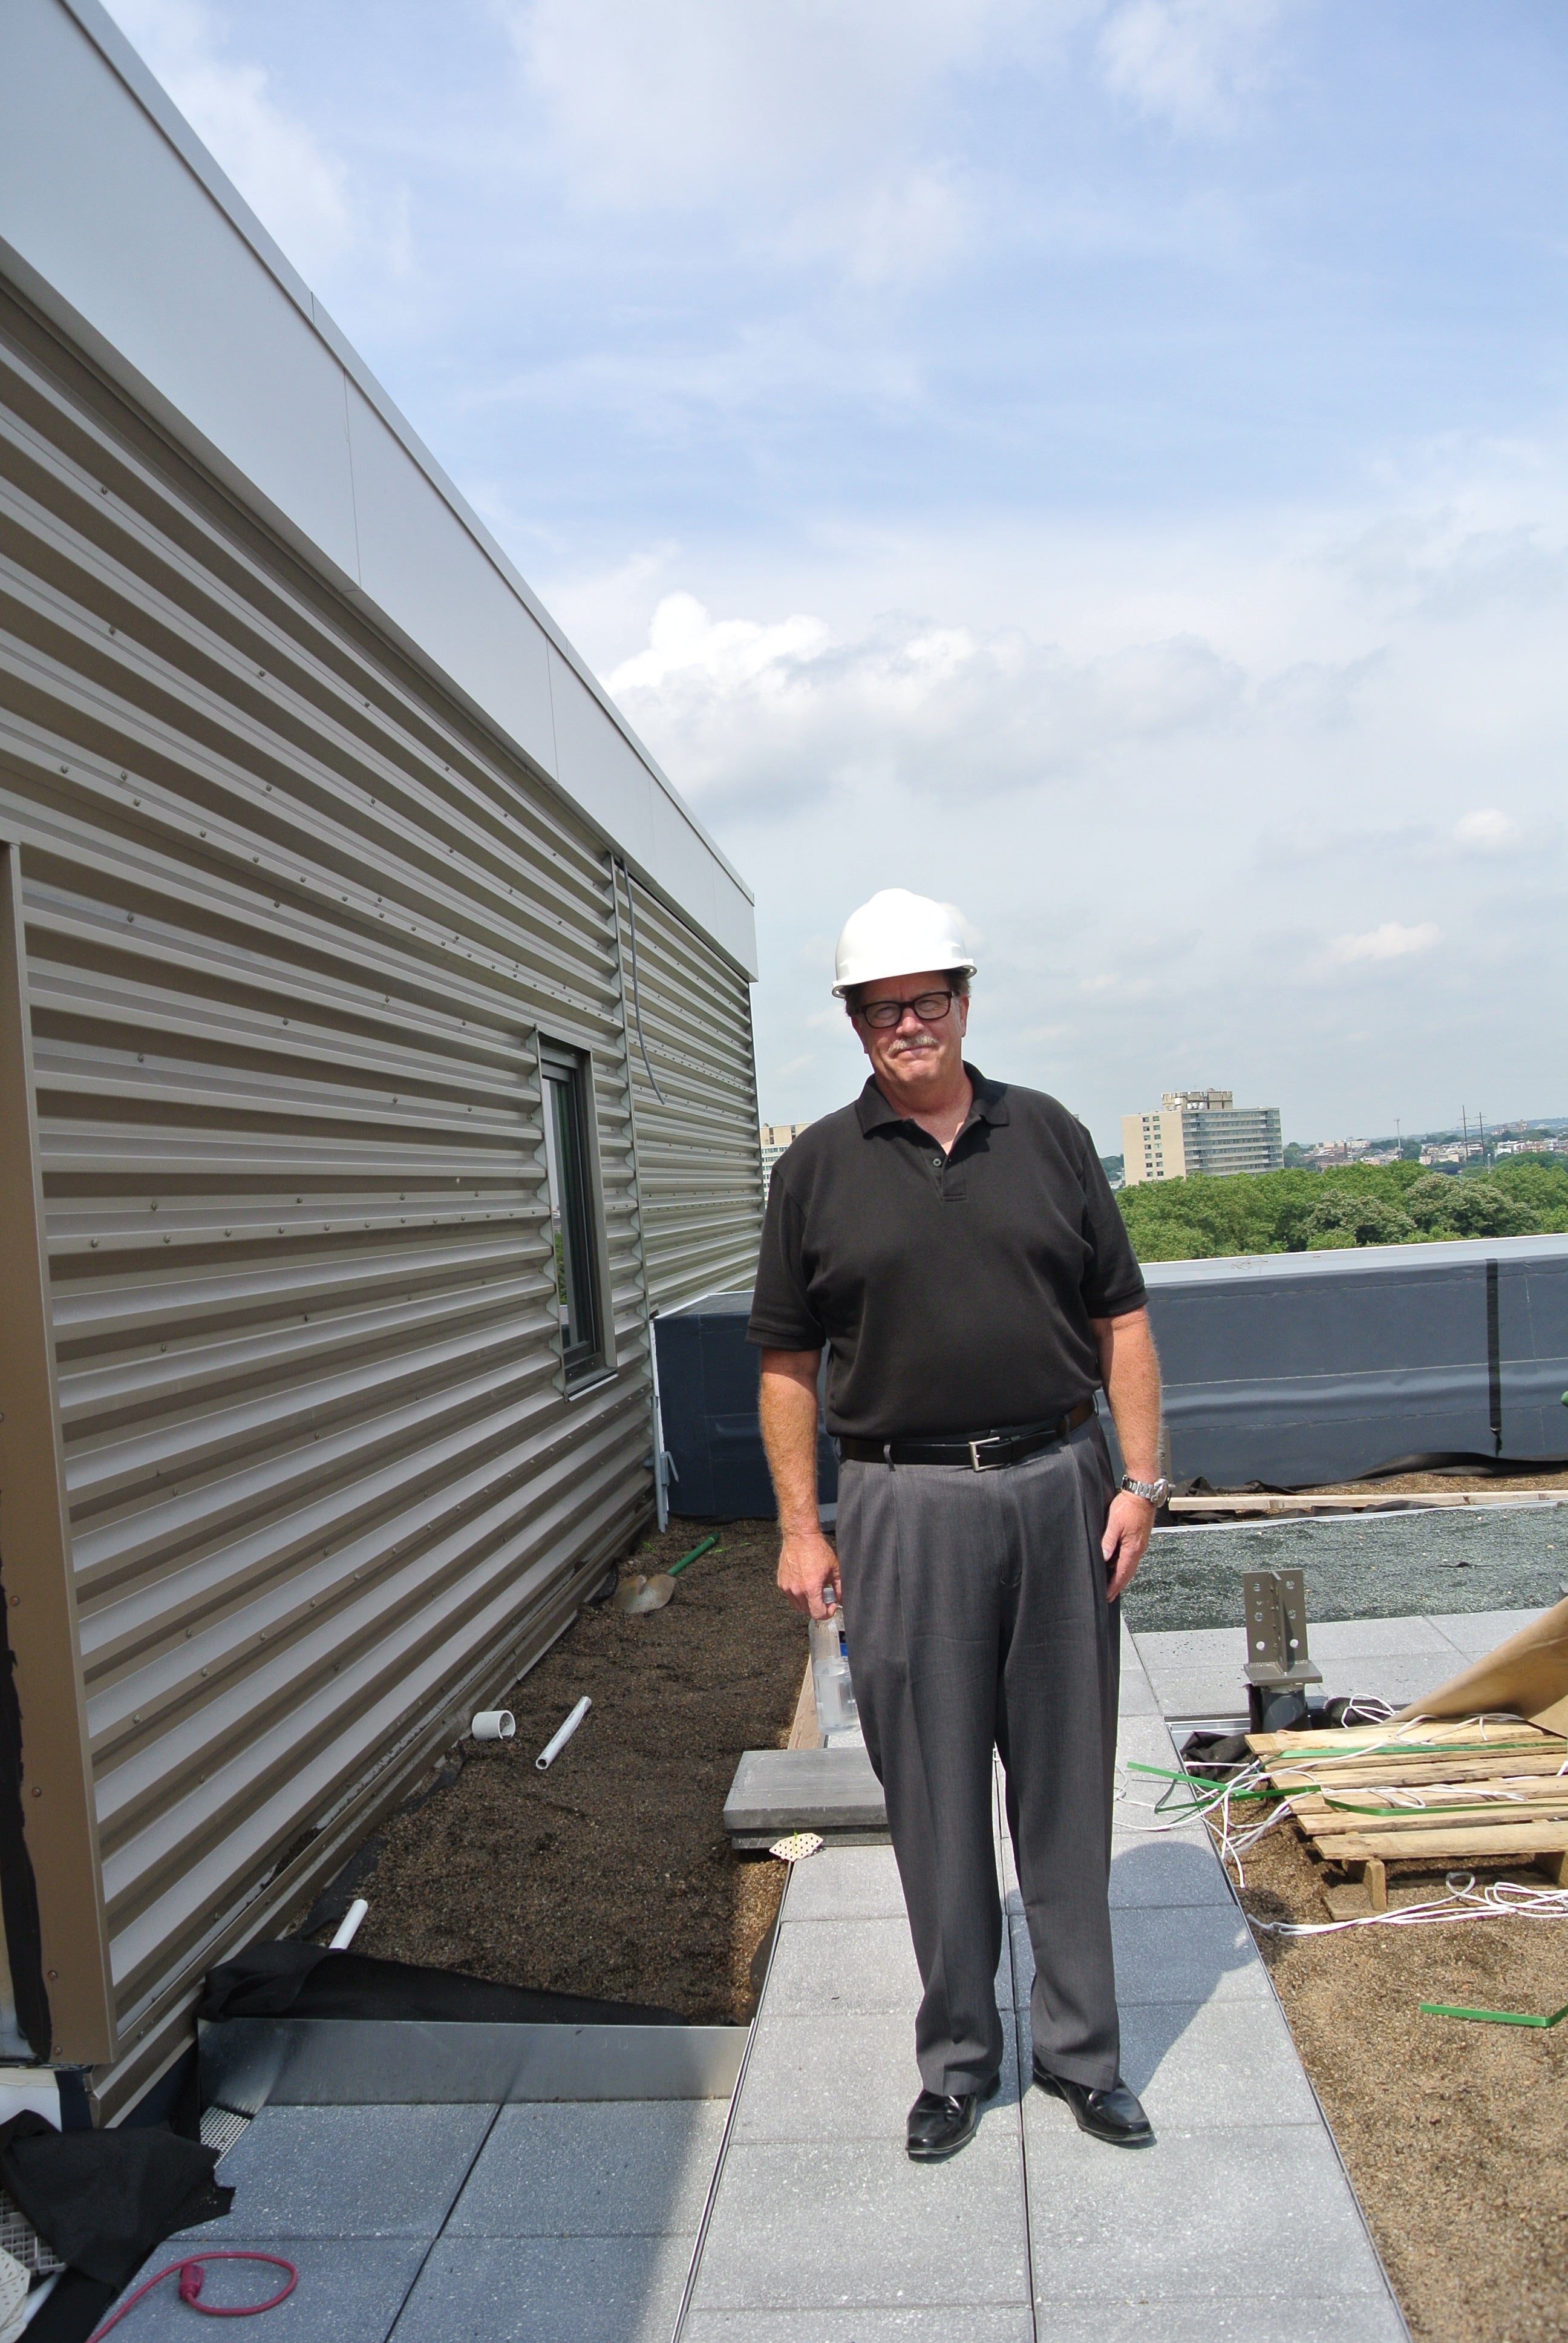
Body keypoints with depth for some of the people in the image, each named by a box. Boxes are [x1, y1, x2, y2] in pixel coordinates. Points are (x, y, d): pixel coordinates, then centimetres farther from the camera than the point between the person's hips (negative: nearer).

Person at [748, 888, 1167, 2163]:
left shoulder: (1050, 1135, 6)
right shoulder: (818, 1166, 2)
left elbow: (1121, 1321, 7)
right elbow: (788, 1365, 4)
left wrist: (1141, 1479, -1)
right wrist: (800, 1525, -1)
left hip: (1060, 1487, 1)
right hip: (906, 1506, -1)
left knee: (1067, 1784, 12)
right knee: (935, 1797, 8)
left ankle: (1081, 2049, 29)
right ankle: (958, 2056, 27)